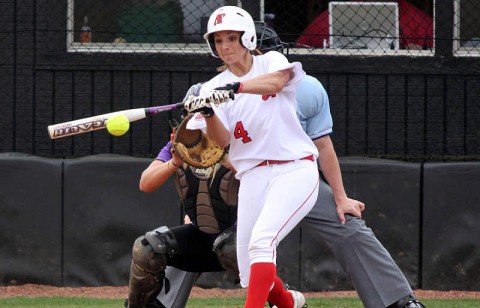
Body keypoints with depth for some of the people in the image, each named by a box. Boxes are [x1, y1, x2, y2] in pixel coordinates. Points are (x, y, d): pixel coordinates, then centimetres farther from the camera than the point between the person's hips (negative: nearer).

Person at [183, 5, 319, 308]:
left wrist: (235, 88, -39)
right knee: (251, 277, 0)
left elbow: (276, 81, -24)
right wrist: (208, 114, -27)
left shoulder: (271, 61, 3)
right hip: (253, 177, 4)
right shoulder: (214, 87, 9)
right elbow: (223, 140, -6)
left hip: (295, 171, -4)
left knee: (261, 239, -28)